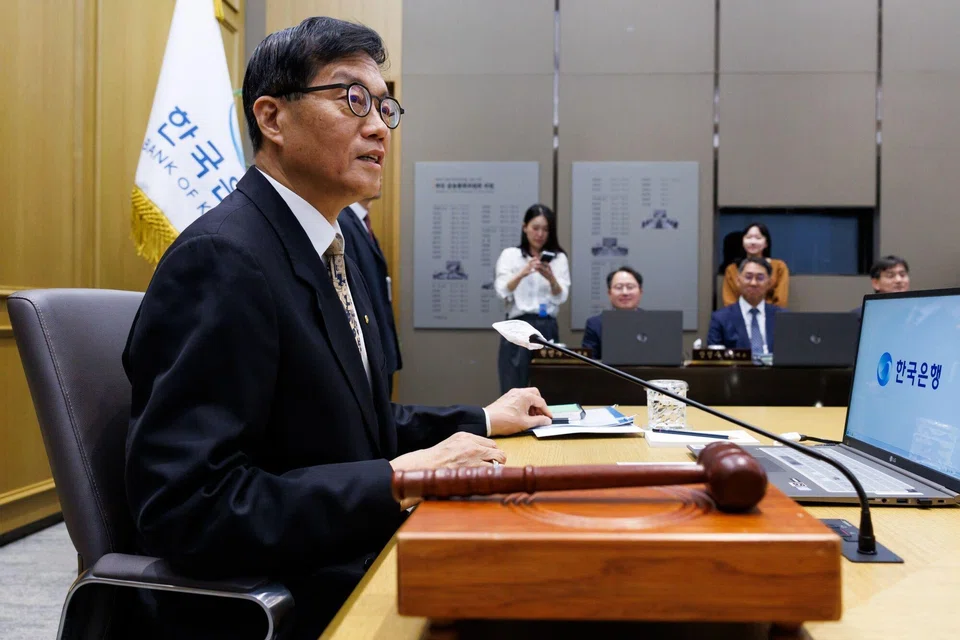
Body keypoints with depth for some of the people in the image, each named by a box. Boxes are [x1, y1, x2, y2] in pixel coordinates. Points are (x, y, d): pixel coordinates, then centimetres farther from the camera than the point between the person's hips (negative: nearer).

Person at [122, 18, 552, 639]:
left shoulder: (331, 249, 8)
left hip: (346, 567, 8)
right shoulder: (221, 258, -21)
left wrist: (480, 421, 9)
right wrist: (399, 481, -26)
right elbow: (185, 507, -26)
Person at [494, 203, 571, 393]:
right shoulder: (510, 254, 6)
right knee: (514, 392, -4)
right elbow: (503, 292, -8)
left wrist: (551, 278, -23)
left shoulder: (559, 258, 10)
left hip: (548, 328, 2)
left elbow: (561, 297, -2)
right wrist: (522, 274, -26)